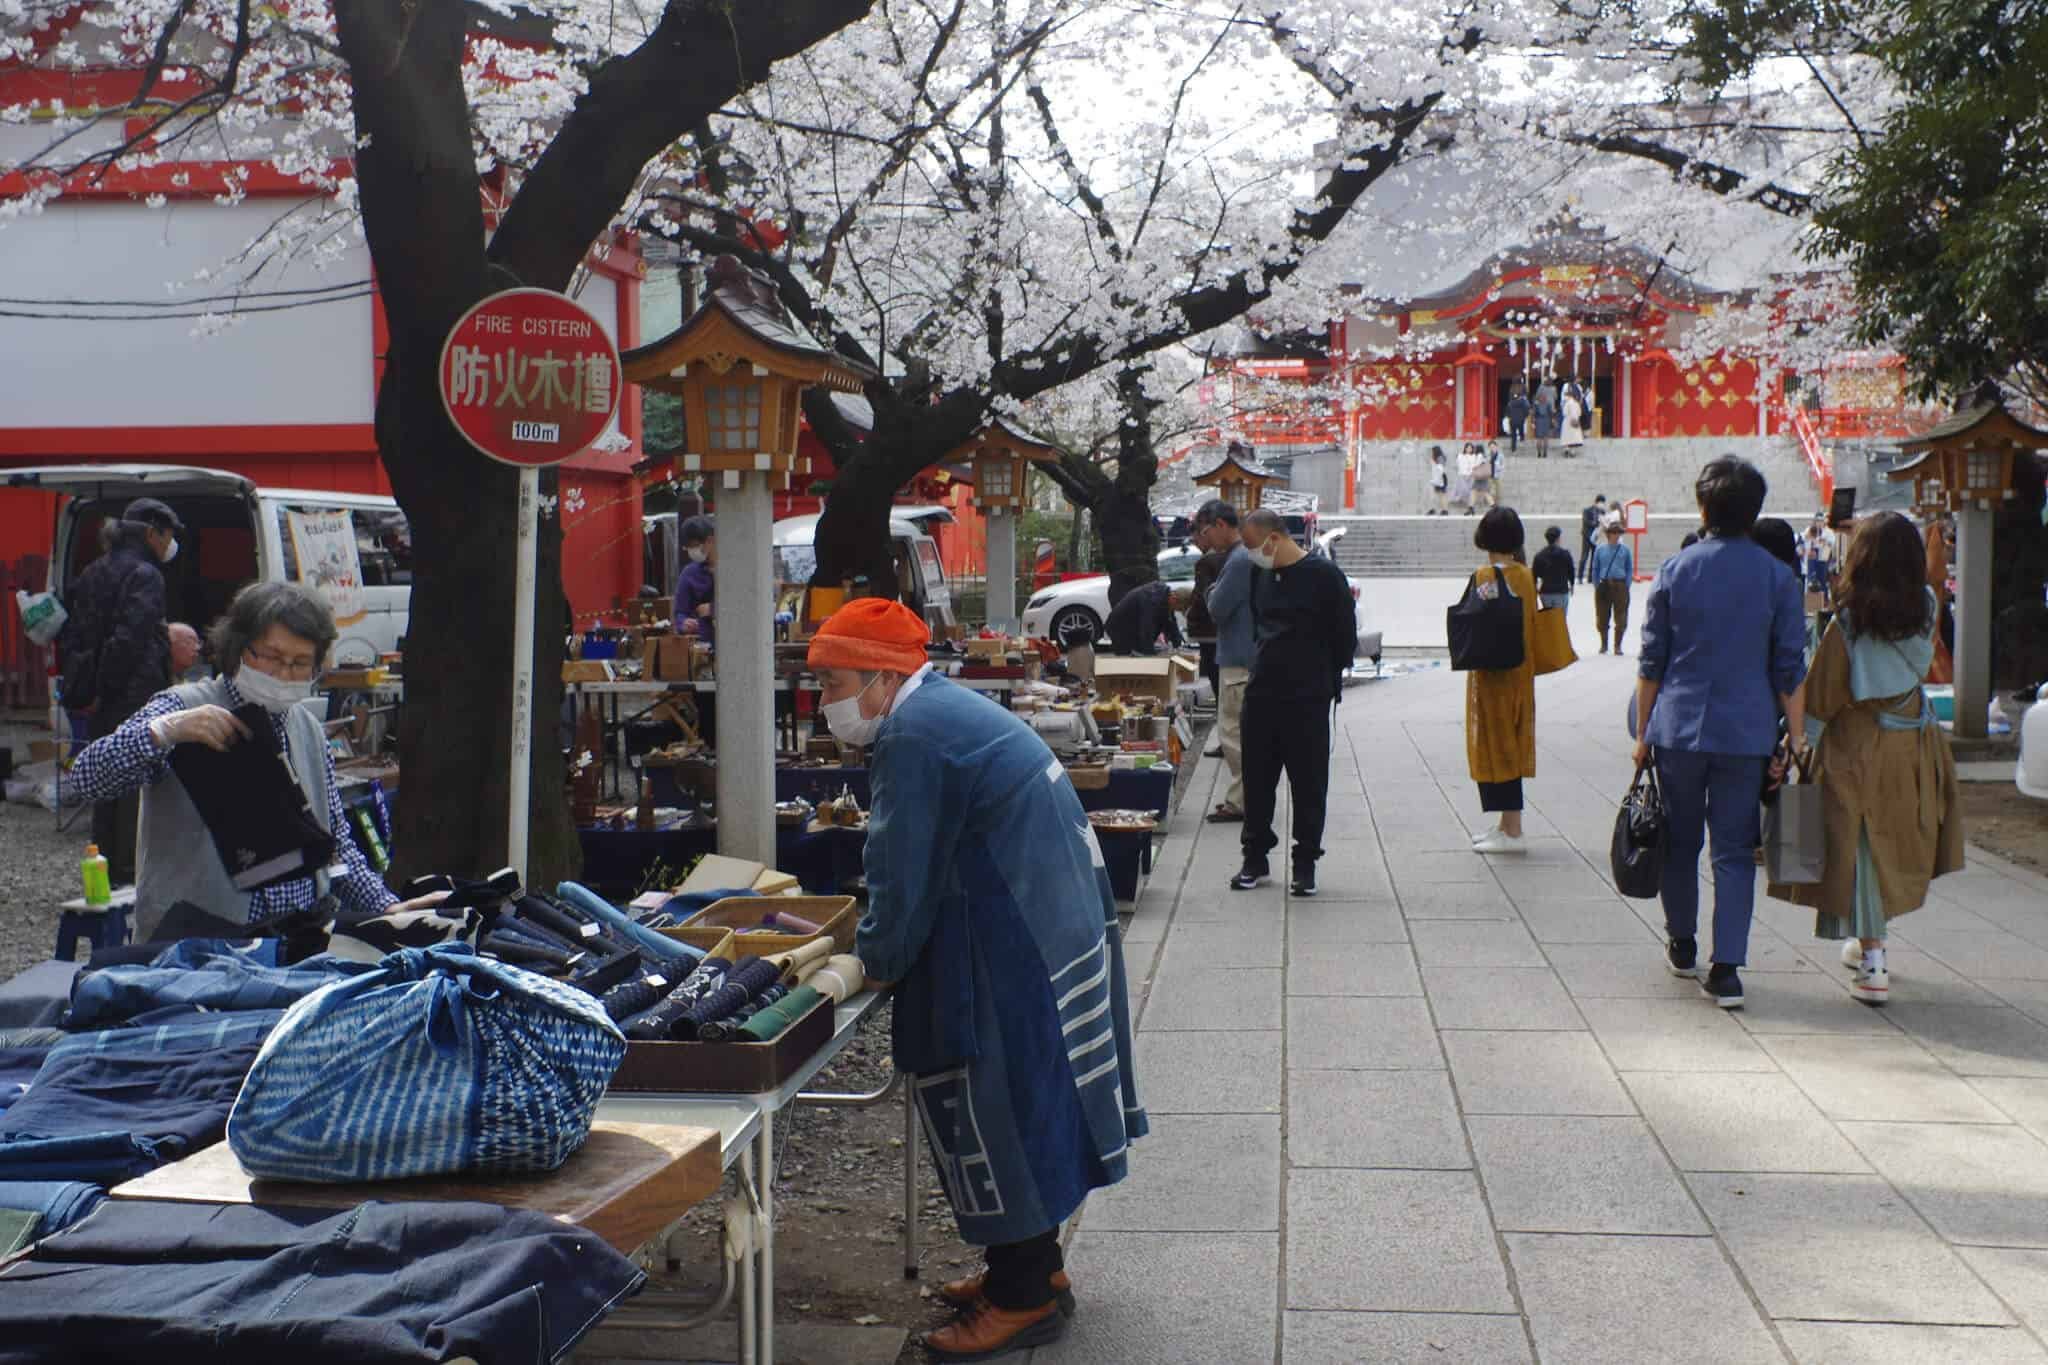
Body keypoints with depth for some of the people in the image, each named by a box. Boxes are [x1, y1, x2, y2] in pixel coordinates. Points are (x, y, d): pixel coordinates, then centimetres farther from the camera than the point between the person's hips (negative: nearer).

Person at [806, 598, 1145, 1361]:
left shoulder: (914, 736, -19)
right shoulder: (946, 709, 13)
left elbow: (903, 874, -17)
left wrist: (874, 959, -2)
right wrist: (880, 943, 15)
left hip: (1016, 949, -10)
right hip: (1058, 928, 10)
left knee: (997, 1108, 0)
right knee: (1022, 1104, 19)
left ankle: (1023, 1298, 11)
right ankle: (1034, 1267, 32)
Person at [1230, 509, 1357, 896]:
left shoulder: (1323, 575, -9)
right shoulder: (1261, 575, 10)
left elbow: (1345, 636, -4)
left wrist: (1323, 678, 1)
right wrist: (1264, 664, 14)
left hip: (1308, 700, -6)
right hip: (1260, 695, 6)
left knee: (1309, 784, 2)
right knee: (1257, 780, 9)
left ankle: (1305, 864, 11)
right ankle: (1256, 858, 19)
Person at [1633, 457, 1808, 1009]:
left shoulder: (1675, 570, -2)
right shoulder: (1778, 577, -2)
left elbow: (1651, 662, 1)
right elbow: (1790, 671, -1)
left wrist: (1643, 733, 10)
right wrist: (1797, 741, 6)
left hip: (1679, 729, 0)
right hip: (1747, 734, 0)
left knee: (1680, 842, 16)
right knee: (1735, 851, 3)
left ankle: (1682, 945, 30)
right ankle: (1726, 969, -3)